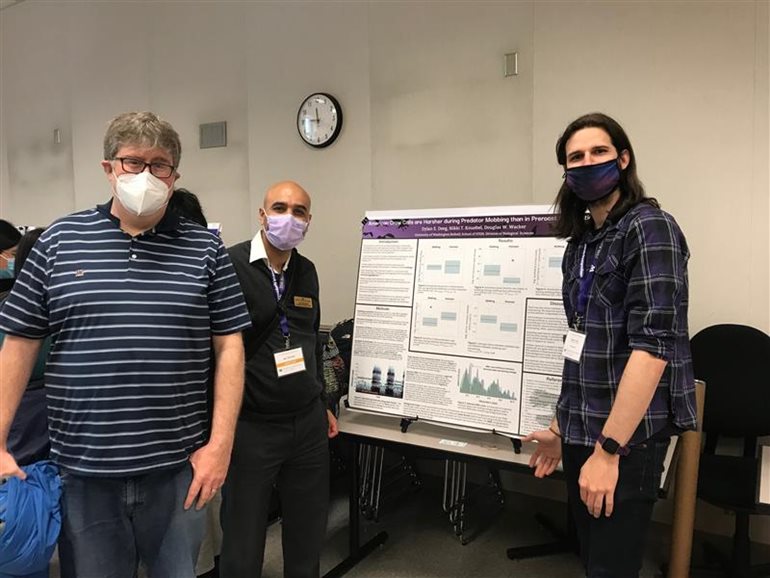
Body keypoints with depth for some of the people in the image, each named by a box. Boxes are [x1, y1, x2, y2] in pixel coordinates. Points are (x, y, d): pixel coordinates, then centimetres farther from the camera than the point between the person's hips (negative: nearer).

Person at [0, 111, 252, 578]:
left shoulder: (206, 249, -1)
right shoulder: (59, 241, 1)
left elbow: (229, 347, -3)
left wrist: (220, 443, -9)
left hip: (177, 469, 0)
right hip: (82, 470, 1)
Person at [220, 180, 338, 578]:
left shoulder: (307, 271, 8)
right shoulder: (230, 266, -12)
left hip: (309, 425, 6)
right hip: (250, 426, -5)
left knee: (309, 532, 18)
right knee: (243, 539, 12)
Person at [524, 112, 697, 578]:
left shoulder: (650, 228, -11)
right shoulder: (582, 240, 11)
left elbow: (653, 344, -20)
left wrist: (609, 448, -23)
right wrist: (562, 426, 15)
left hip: (627, 435, -7)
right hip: (584, 429, 7)